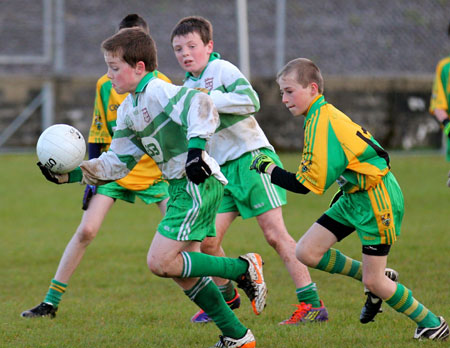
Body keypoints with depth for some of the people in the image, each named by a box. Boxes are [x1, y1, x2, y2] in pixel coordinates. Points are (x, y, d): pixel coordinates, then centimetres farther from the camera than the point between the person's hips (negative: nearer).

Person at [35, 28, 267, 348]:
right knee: (184, 272, 10)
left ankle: (244, 269, -5)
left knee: (160, 262, -15)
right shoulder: (128, 111, 16)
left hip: (198, 183, -10)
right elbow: (116, 162, 20)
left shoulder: (158, 91, -14)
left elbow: (200, 105, -31)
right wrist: (71, 174, 12)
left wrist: (196, 147, -41)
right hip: (183, 188, 10)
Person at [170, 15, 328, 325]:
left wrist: (208, 99, -20)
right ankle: (226, 295, 22)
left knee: (274, 233, -12)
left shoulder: (222, 69, -6)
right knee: (207, 240, -1)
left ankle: (312, 303, -11)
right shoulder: (189, 85, 17)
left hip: (251, 157, -7)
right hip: (222, 170, 7)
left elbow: (250, 101, -22)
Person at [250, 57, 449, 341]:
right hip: (354, 197, 10)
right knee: (306, 252, 0)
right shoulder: (324, 115, 6)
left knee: (373, 281, -6)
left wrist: (268, 168, -14)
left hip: (377, 200, -10)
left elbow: (307, 184, -23)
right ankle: (375, 279, 15)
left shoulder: (321, 124, -23)